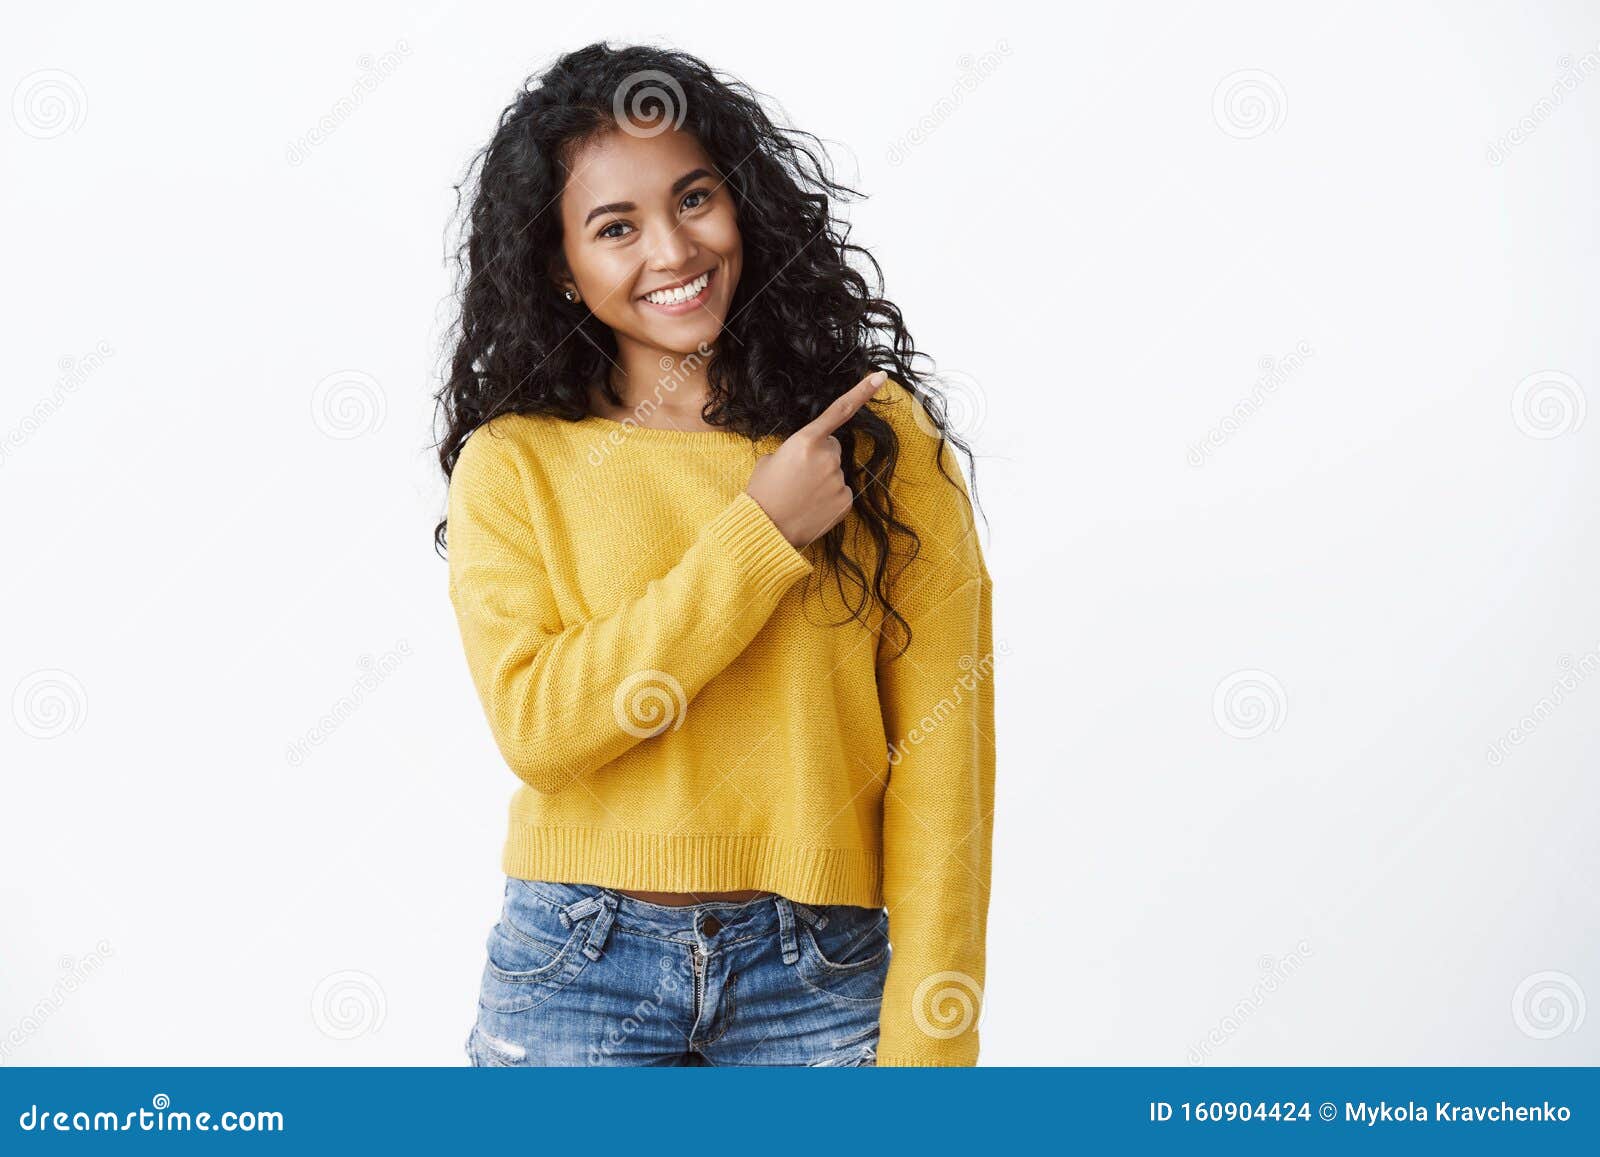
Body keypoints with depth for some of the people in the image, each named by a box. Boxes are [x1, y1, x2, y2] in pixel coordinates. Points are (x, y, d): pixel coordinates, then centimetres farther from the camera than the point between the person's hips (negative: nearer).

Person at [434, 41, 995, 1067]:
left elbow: (939, 749, -5)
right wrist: (759, 534, -16)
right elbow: (533, 724, -13)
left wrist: (927, 1038, -10)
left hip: (819, 978, 0)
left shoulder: (879, 435, -2)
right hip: (576, 971, 0)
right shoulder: (513, 464, -1)